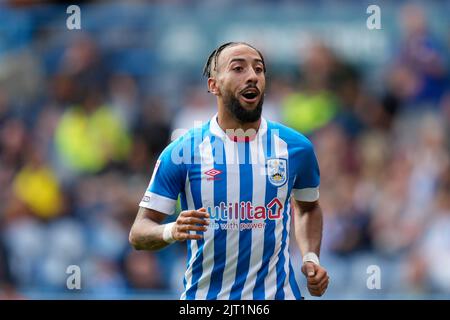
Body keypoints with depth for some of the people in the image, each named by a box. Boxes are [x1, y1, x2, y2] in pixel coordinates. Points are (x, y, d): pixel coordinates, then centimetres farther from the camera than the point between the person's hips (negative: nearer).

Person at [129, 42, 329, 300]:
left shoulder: (296, 147, -1)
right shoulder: (182, 152, -8)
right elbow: (139, 232, -7)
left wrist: (311, 258, 2)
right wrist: (172, 232, -27)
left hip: (277, 293, 2)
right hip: (205, 295, -1)